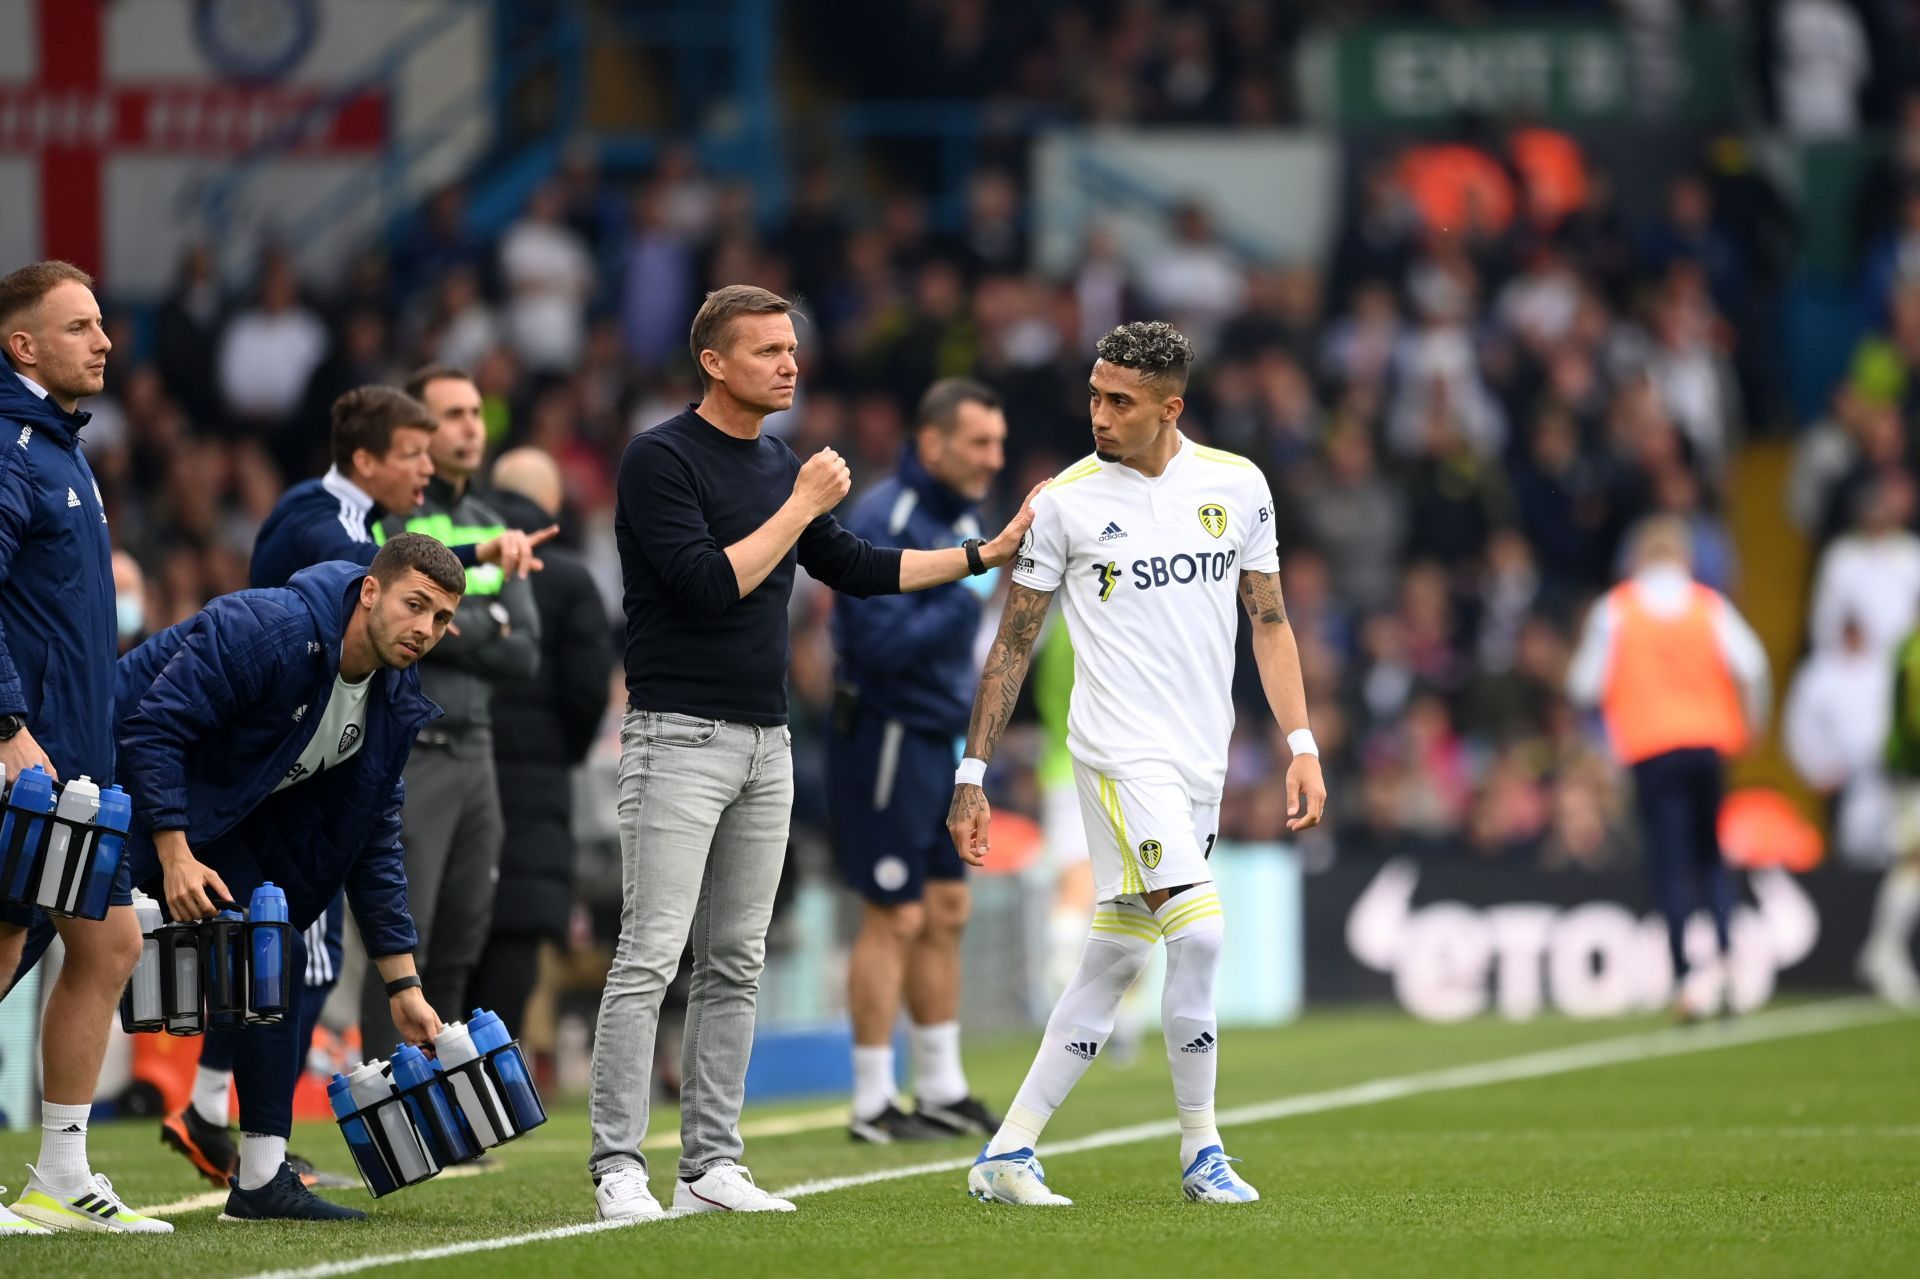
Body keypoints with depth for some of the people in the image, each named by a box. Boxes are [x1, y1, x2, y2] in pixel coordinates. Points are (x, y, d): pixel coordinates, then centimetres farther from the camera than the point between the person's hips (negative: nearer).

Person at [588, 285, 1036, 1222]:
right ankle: (618, 1170, -11)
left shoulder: (779, 466, 14)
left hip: (765, 742, 8)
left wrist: (986, 555, 20)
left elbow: (858, 570, 23)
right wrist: (801, 507, -14)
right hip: (678, 738, -8)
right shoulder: (661, 459, -10)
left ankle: (712, 1165, 11)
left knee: (736, 967, 8)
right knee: (649, 960, -11)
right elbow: (709, 584, -20)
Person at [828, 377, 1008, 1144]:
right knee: (895, 917, -6)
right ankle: (873, 1104, -1)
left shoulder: (961, 518, 13)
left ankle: (942, 1090, 20)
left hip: (937, 739, 9)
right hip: (886, 733, -9)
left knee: (946, 910, 12)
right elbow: (882, 642, -24)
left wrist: (964, 725, 15)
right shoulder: (883, 521, -17)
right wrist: (969, 596, -21)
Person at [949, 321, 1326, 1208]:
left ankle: (1007, 1155, 11)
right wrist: (972, 775, 1)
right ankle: (1200, 1151, -7)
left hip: (1201, 762, 4)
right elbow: (1012, 644, 2)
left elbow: (1269, 621, 13)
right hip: (1120, 751, -4)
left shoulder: (1236, 485, 5)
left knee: (1112, 965, 5)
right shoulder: (1066, 501, -3)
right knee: (1199, 932, -19)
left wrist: (1301, 745, 6)